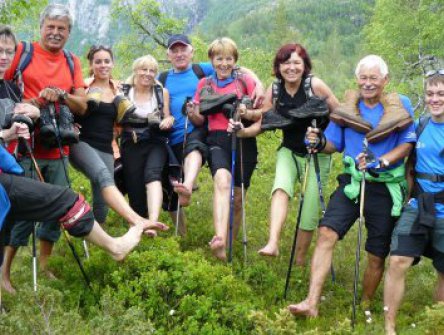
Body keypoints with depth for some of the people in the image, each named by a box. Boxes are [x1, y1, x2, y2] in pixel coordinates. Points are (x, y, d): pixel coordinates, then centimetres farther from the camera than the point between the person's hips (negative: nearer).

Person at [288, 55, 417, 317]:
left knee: (377, 256, 6)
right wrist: (320, 142, -15)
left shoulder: (401, 106, -2)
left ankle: (365, 308, 28)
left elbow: (407, 144, -6)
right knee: (327, 232, -20)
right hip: (352, 183, 1)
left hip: (385, 189, -1)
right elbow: (334, 144, 8)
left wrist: (381, 162, -23)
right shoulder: (347, 107, 4)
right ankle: (312, 303, -18)